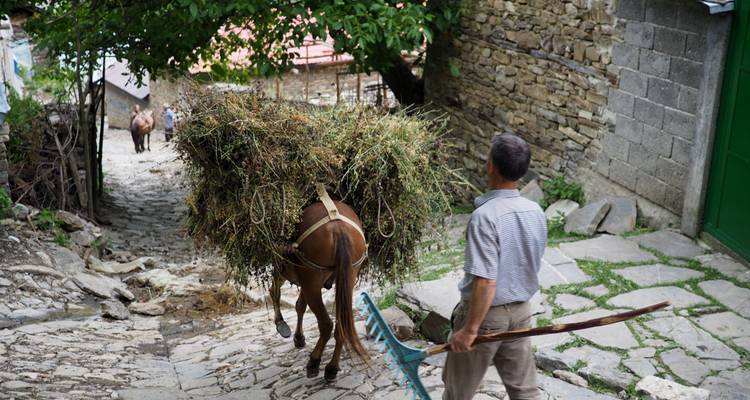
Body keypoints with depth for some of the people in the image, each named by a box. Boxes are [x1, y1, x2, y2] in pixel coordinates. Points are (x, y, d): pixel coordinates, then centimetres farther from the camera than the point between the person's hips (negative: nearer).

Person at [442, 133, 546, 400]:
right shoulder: (536, 211, -2)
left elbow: (485, 282, -28)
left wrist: (470, 329, -20)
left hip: (487, 313, -6)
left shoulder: (485, 216, -25)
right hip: (521, 311, 6)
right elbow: (532, 266, 9)